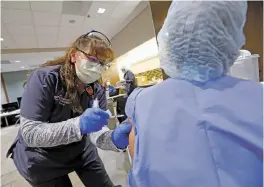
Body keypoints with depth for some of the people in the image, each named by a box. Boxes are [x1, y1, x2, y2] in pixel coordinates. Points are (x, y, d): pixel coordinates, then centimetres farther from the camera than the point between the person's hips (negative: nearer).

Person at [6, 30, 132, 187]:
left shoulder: (97, 91, -11)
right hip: (42, 158, -3)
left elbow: (96, 133, -19)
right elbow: (30, 133, -28)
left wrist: (114, 140, -42)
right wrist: (79, 125, -43)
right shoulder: (44, 79, -24)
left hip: (80, 149, 4)